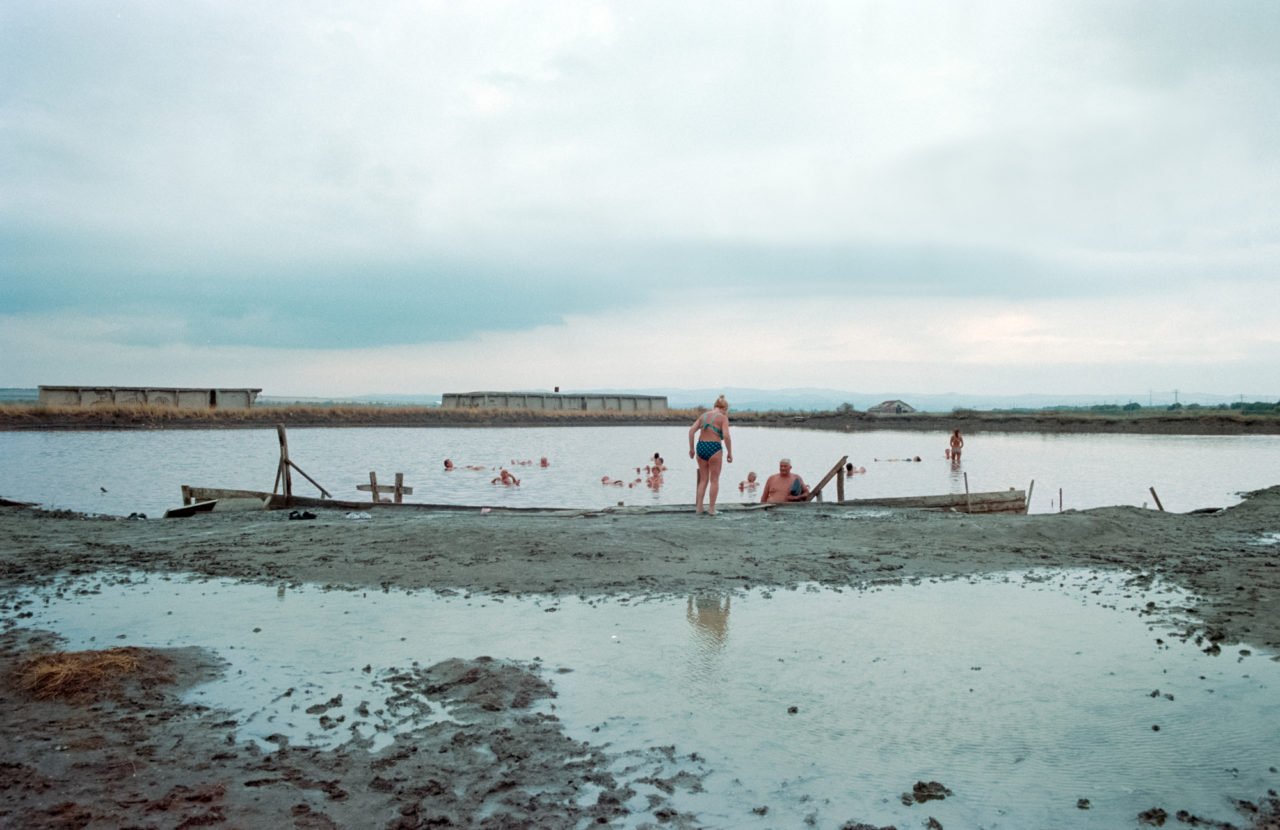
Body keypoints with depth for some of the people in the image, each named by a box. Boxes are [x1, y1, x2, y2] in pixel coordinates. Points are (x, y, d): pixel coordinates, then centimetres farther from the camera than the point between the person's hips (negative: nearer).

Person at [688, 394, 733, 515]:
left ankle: (699, 507, 13)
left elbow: (691, 430, 5)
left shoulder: (703, 415, 13)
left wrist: (691, 448, 10)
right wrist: (729, 453, -7)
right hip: (714, 448, -5)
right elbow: (726, 436, -15)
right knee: (714, 480, 6)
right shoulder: (723, 417, -2)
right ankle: (711, 508, 7)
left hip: (701, 446, 5)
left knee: (703, 479, 16)